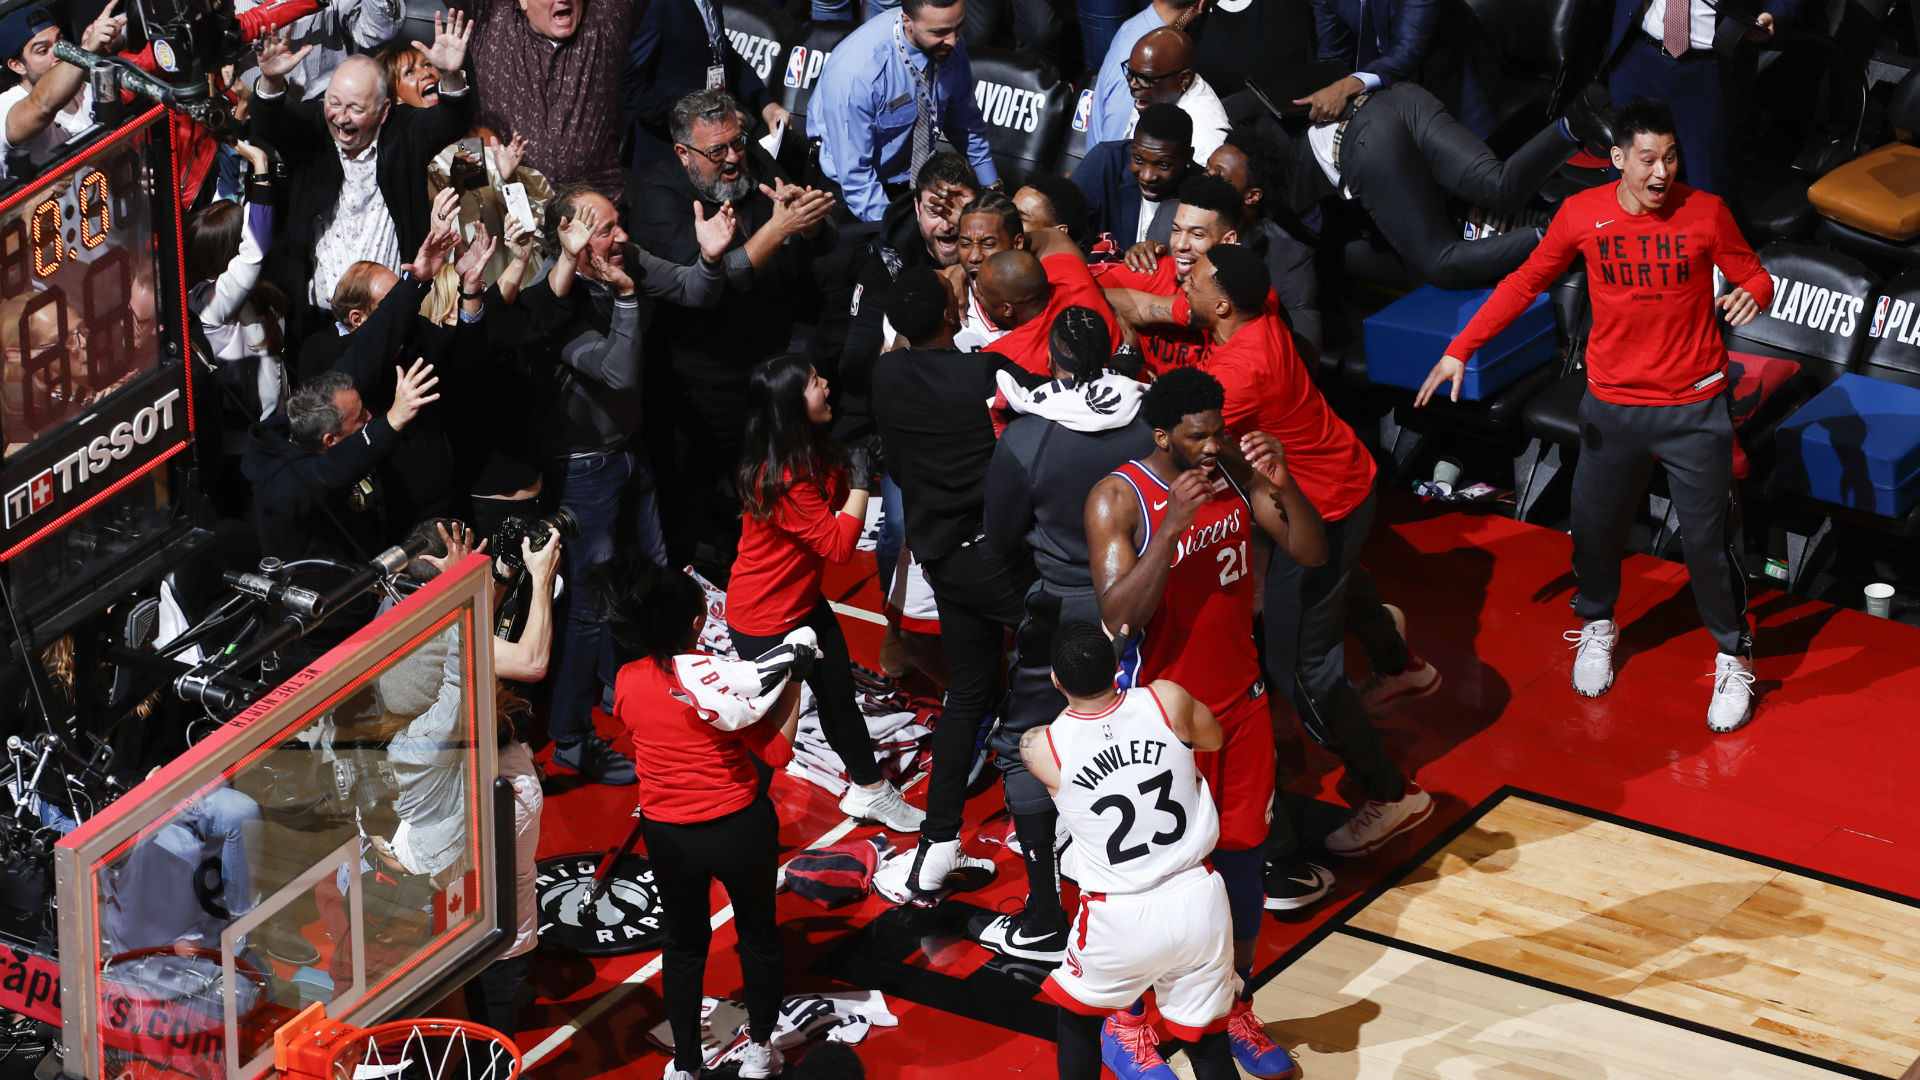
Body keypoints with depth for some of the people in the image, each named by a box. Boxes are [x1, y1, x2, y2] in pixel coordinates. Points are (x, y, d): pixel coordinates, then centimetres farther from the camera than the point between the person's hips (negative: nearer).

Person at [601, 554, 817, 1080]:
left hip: (667, 834, 3)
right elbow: (776, 752, -18)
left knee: (683, 944, 23)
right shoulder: (720, 676, -23)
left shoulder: (628, 681, -12)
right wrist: (794, 682, -13)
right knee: (757, 934, 22)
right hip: (740, 829, -3)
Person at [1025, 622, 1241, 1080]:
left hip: (1119, 919, -2)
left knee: (1077, 1016, 26)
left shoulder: (1040, 748, -13)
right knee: (1208, 1043, 15)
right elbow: (1214, 740, 15)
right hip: (1199, 902, 2)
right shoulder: (1168, 700, -10)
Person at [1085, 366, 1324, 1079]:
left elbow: (1312, 554, -5)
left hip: (1240, 700, 5)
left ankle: (1236, 1011, 33)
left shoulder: (1236, 472, -5)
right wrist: (1173, 525, -37)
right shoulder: (1118, 498, -20)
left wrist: (1283, 484, -23)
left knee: (1244, 856, 14)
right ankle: (1124, 1022, 26)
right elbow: (1120, 617, -28)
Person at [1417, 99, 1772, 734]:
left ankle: (1733, 657, 22)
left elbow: (1754, 277, -1)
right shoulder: (1583, 215, -7)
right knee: (1594, 525, 14)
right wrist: (1460, 350, 1)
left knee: (1708, 538, 1)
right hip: (1612, 406, 2)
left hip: (1693, 409, -2)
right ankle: (1597, 623, 43)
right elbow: (1526, 282, 4)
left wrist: (1752, 294, -26)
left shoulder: (1704, 213, -11)